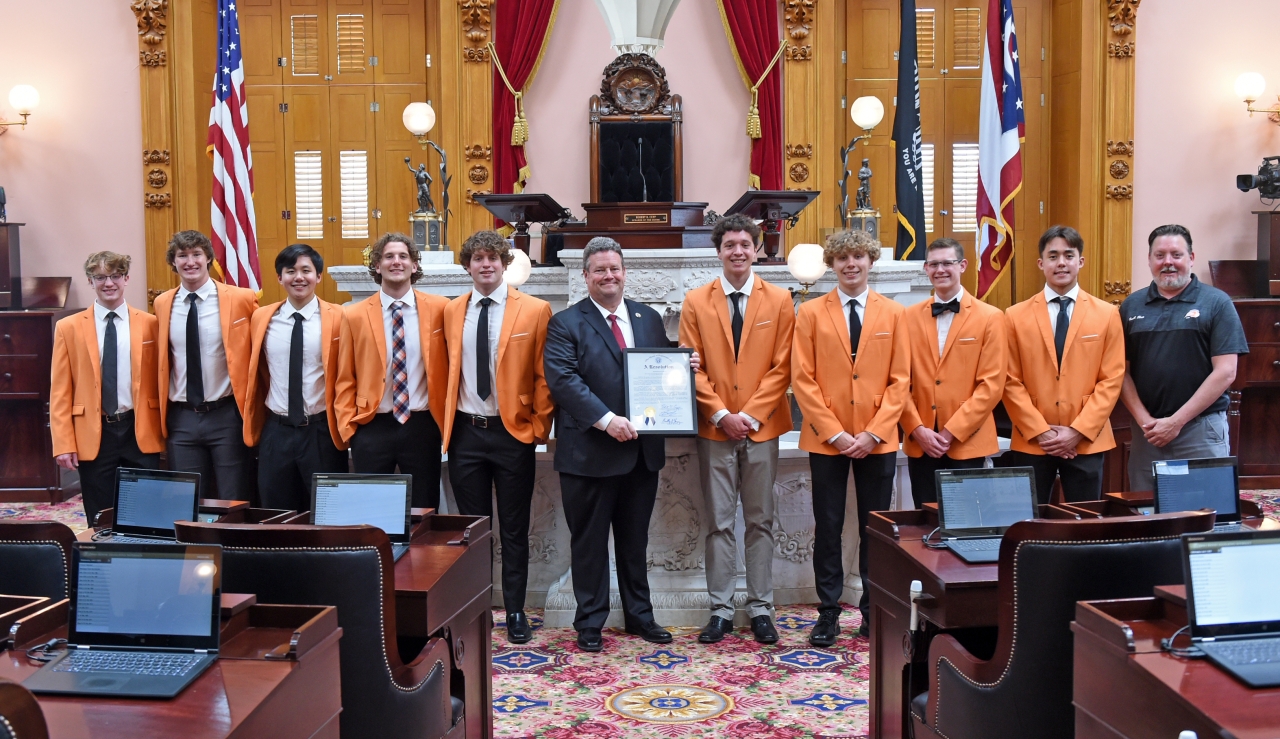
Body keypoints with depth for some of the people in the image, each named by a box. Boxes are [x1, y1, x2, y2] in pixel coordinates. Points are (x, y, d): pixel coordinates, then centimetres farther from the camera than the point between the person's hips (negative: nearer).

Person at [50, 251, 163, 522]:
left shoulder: (150, 324, 4)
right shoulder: (68, 327, 4)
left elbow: (159, 379, 7)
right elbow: (60, 391, 2)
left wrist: (164, 430, 2)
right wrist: (64, 444, -5)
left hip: (140, 432, 0)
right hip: (93, 435, 0)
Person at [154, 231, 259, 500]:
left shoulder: (241, 299, -7)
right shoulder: (162, 304, 5)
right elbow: (164, 360, 17)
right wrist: (162, 411, 16)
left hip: (227, 415, -3)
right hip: (181, 418, 3)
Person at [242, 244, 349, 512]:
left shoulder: (337, 317, -6)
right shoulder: (261, 318, 5)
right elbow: (254, 374, 15)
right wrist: (254, 422, 15)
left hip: (322, 432, -3)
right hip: (275, 432, 3)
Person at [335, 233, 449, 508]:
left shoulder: (439, 308, -1)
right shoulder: (355, 315, 1)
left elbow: (450, 365, 5)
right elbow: (345, 379, 5)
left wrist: (448, 419, 1)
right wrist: (348, 427, -3)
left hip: (422, 426, 0)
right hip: (372, 428, 0)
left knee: (423, 511, 10)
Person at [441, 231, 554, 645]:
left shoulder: (535, 311, -3)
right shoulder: (451, 311, 7)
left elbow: (543, 377, -3)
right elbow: (448, 372, 12)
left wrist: (539, 428, -7)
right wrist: (446, 421, 5)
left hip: (513, 432, -2)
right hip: (465, 433, 3)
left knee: (514, 529, 7)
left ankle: (515, 611, 19)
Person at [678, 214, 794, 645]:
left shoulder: (779, 301, 3)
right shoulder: (696, 302, 4)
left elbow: (781, 367, -1)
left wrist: (751, 415, -10)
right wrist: (721, 415, -10)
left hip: (762, 429, 0)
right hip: (714, 431, 0)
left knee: (760, 522, 8)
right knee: (719, 524, 5)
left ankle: (760, 609, 16)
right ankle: (721, 610, 13)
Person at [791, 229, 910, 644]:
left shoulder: (894, 314, 6)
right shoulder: (811, 313, 3)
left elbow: (900, 380, 2)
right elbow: (802, 379, -2)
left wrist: (873, 433, -9)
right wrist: (834, 433, -10)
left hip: (877, 441, 1)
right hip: (825, 439, -1)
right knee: (828, 527, 4)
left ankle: (873, 611, 18)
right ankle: (828, 612, 13)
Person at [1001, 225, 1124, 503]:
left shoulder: (1107, 314, 4)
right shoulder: (1015, 316, 3)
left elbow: (1111, 379, 0)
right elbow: (1012, 382, 0)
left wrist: (1078, 431, -9)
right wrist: (1041, 431, -9)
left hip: (1086, 442, 0)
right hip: (1031, 442, 0)